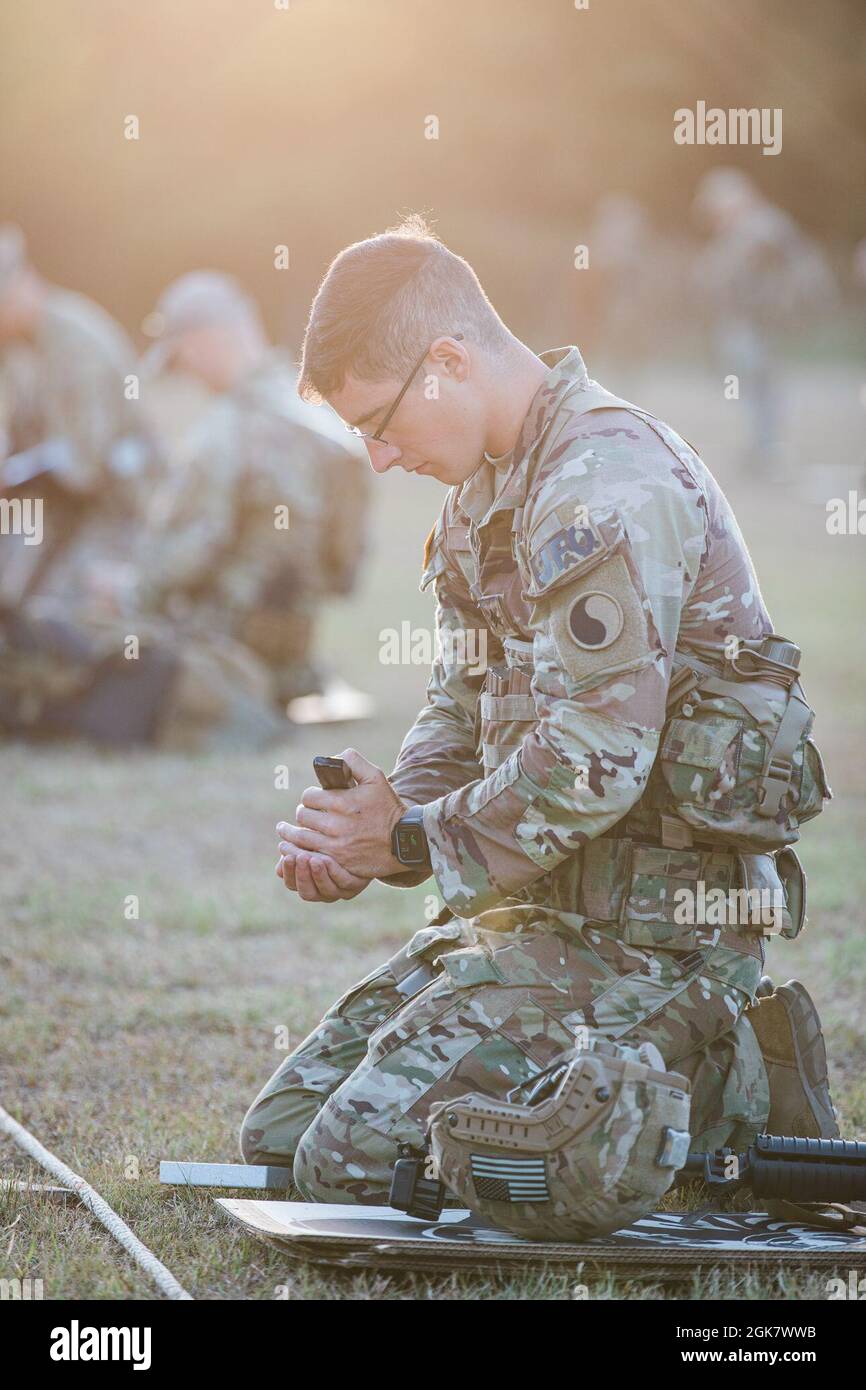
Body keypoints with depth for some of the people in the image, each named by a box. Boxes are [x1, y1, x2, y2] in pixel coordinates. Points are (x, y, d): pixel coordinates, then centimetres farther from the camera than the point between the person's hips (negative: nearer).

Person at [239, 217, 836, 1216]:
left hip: (648, 928, -10)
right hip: (544, 901, 10)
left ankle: (721, 1087, -4)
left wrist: (414, 841, -11)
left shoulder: (606, 489, -19)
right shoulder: (486, 489, 14)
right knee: (277, 1137, 9)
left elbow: (592, 766, -25)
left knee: (355, 1157, -18)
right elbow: (459, 712, 20)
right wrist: (356, 840, 0)